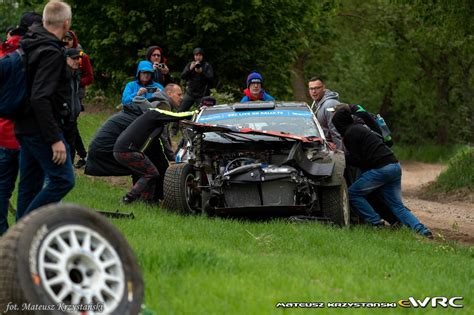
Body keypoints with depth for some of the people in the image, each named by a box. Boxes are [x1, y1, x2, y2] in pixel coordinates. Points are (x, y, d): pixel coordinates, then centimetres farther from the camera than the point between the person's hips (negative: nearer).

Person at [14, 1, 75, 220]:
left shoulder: (32, 46, 12)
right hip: (40, 128, -10)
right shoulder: (52, 53, -17)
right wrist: (55, 139, -25)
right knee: (62, 179, -8)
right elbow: (40, 98, -24)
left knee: (30, 185, 12)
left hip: (25, 126, 10)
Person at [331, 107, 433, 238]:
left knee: (353, 193, 1)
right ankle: (422, 230, -7)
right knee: (397, 206, 9)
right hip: (395, 166, 9)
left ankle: (377, 224, -3)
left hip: (381, 168, -9)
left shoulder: (349, 134, -4)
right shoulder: (359, 128, 25)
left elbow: (357, 160, -7)